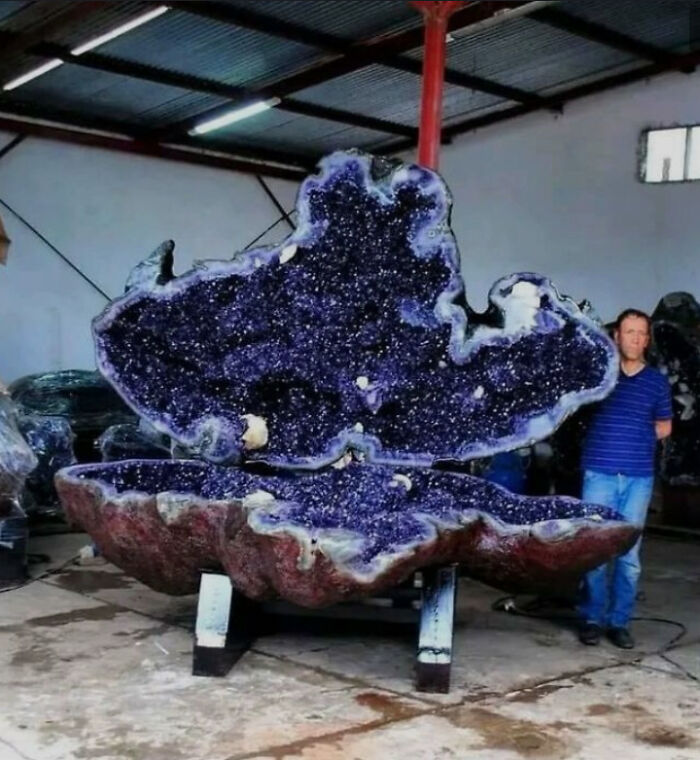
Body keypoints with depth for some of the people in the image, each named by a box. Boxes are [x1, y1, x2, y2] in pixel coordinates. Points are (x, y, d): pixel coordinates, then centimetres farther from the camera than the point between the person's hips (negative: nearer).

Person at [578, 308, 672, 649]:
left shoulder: (657, 381, 9)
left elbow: (664, 426, 21)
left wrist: (638, 435, 5)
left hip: (639, 478, 2)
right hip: (600, 473, -2)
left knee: (628, 554, 5)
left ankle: (619, 622, 14)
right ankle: (592, 618, 12)